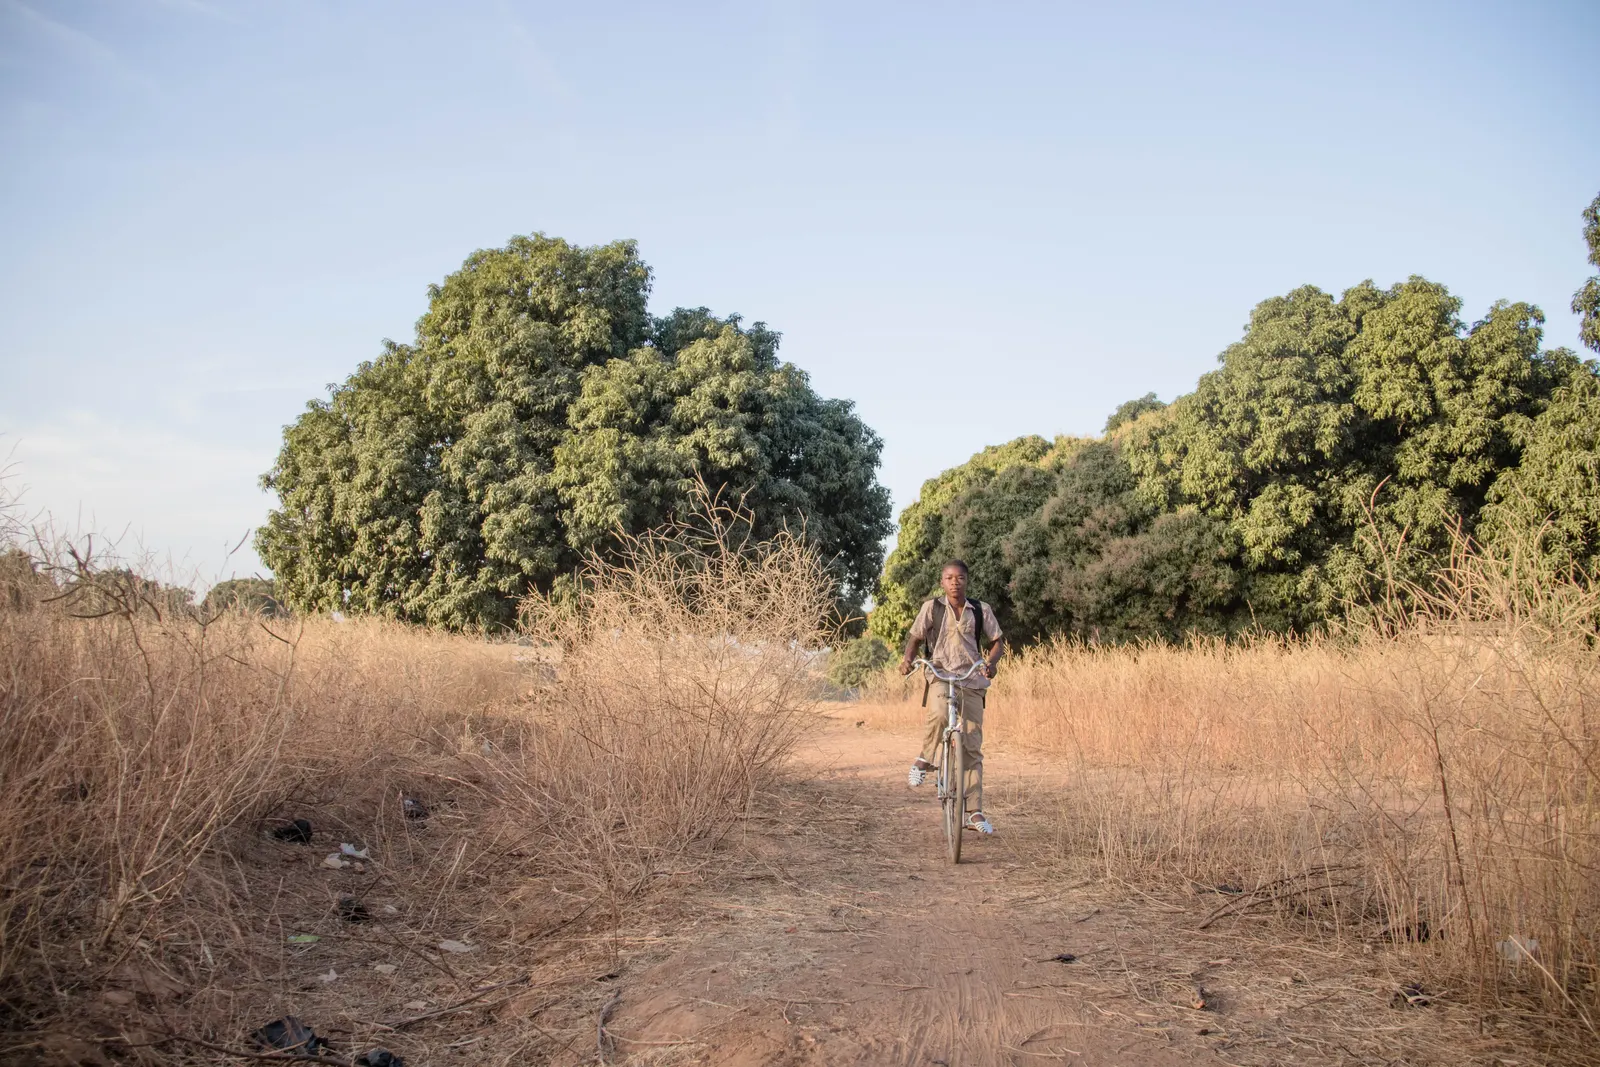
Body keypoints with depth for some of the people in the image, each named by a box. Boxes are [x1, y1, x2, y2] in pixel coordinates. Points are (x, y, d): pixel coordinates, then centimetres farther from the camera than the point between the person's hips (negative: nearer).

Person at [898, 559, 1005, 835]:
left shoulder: (981, 610, 5)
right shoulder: (932, 608, 3)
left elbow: (998, 641, 9)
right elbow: (914, 637, 11)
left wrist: (990, 662, -11)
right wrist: (907, 659, -9)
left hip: (971, 681, 2)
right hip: (940, 677, -2)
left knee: (972, 747, 0)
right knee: (939, 713, -37)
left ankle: (976, 812, 6)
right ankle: (925, 760, -9)